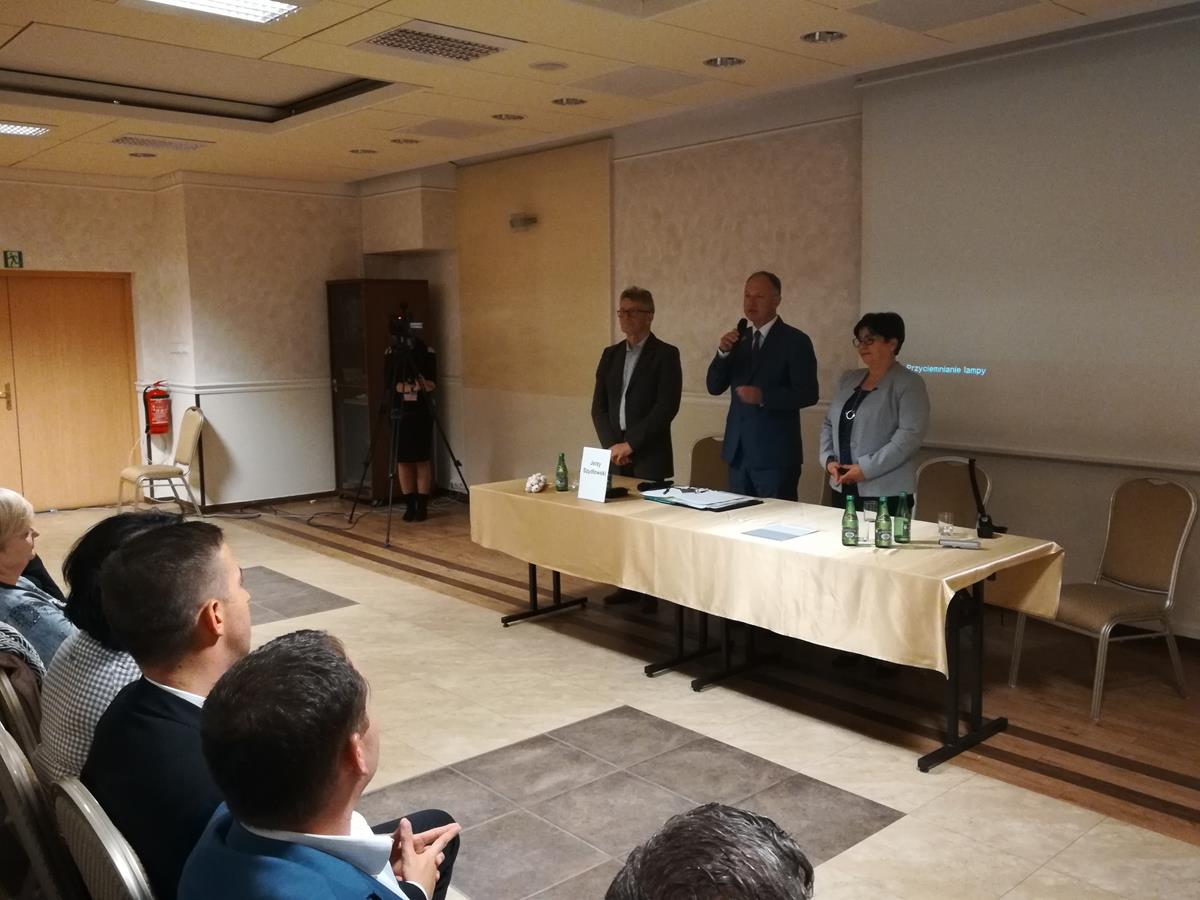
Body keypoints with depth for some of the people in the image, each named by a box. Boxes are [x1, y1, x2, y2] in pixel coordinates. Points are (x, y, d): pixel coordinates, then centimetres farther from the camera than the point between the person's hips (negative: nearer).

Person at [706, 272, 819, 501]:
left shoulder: (795, 340, -6)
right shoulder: (739, 339, 12)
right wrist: (723, 352, -9)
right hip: (737, 452, 6)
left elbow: (808, 393, -11)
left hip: (775, 455, -5)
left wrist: (763, 396, -23)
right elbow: (714, 387, 8)